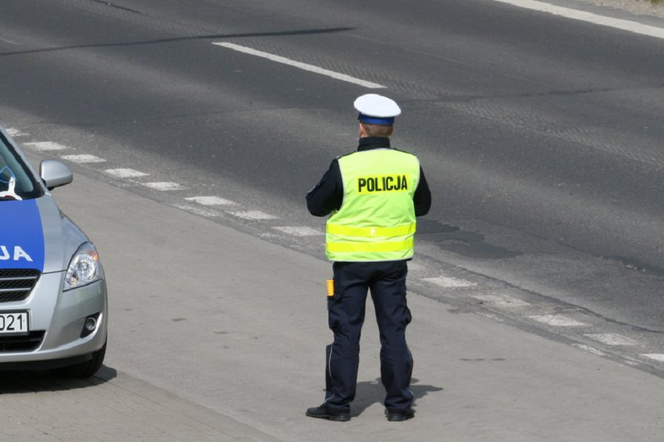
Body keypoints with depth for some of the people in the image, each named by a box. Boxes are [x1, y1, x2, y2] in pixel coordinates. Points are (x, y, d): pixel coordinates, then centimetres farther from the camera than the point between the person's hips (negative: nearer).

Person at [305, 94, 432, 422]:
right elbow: (423, 206, 9)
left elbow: (316, 206, -5)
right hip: (393, 257, 3)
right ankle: (399, 404, 13)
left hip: (351, 259, -3)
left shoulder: (344, 168, -17)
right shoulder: (409, 165, -6)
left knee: (346, 331, 7)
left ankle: (339, 403, 11)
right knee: (394, 330, 11)